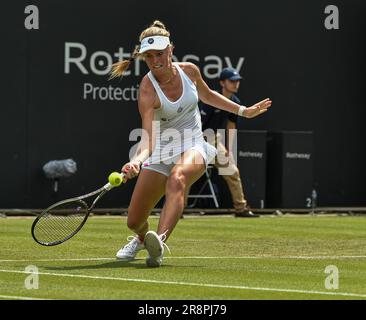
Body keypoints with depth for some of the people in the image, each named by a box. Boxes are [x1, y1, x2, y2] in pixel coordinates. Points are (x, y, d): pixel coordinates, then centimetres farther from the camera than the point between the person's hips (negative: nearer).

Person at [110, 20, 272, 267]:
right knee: (134, 222, 3)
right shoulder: (148, 90, -18)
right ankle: (142, 238, 45)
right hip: (161, 152, 0)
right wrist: (137, 161, -49)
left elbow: (207, 95, 19)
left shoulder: (189, 70, -5)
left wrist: (244, 111, 22)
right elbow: (148, 136, -28)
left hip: (193, 147, 0)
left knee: (177, 179, -38)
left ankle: (159, 243, -57)